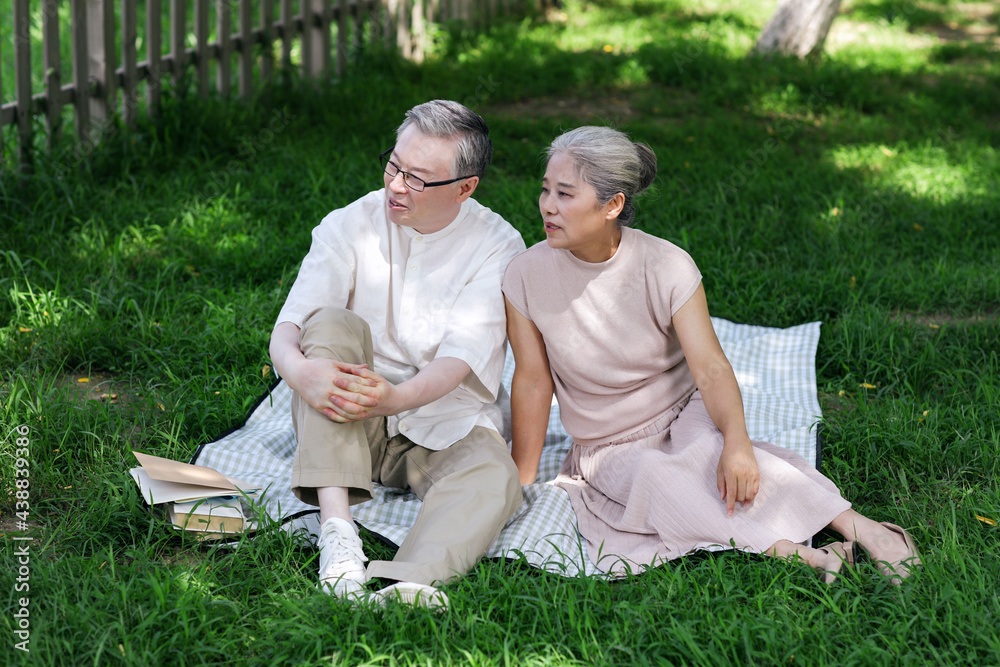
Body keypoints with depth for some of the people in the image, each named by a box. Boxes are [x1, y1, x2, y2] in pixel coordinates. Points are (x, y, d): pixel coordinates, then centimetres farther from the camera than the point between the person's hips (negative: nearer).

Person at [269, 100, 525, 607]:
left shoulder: (497, 247, -6)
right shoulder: (349, 227, -2)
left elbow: (458, 361, -19)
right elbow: (286, 329, -12)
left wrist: (396, 397, -40)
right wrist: (299, 370, -37)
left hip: (445, 424, -1)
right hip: (342, 429, 1)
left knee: (495, 480, -32)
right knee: (333, 322, -27)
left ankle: (398, 585, -60)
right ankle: (336, 529, -39)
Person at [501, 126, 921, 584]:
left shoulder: (666, 266, -16)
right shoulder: (527, 276, -13)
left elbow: (710, 368, -23)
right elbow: (533, 381, -5)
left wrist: (736, 441, -41)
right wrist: (522, 485, -2)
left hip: (682, 412, -1)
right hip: (608, 452, 1)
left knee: (711, 448, -36)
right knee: (653, 478, -34)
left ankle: (855, 526, -39)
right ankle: (796, 555, -42)